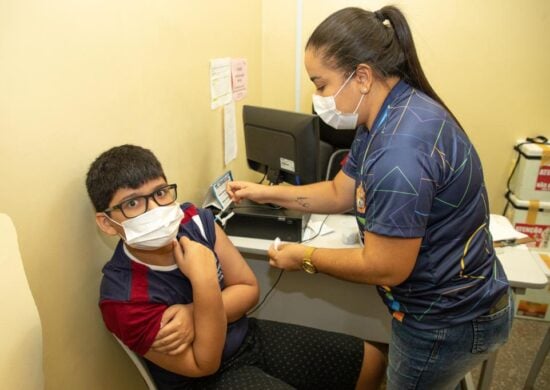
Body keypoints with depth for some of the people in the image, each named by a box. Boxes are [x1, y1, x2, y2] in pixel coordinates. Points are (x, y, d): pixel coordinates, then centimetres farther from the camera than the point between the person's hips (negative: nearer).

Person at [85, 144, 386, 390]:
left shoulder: (194, 219, -16)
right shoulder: (124, 298, -27)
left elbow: (248, 289, -7)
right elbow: (204, 364, -22)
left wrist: (193, 314, -26)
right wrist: (205, 281, -35)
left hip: (247, 336, 5)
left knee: (371, 362, 10)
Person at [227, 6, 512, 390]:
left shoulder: (401, 148, -34)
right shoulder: (386, 117, 0)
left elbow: (383, 268, -27)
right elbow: (341, 193, 9)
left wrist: (304, 257, -14)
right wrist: (267, 193, 4)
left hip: (449, 320, -9)